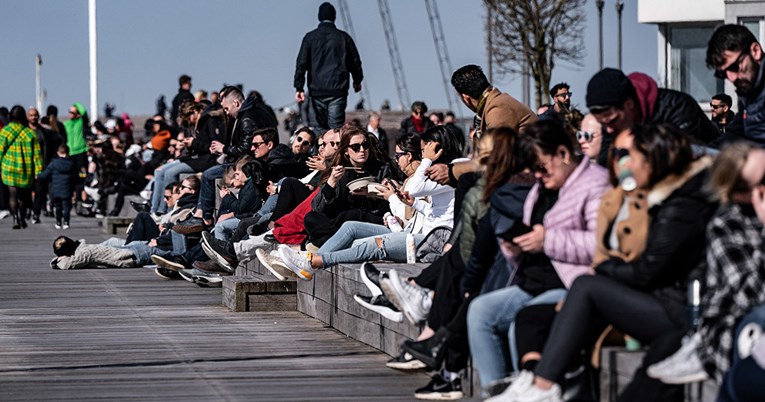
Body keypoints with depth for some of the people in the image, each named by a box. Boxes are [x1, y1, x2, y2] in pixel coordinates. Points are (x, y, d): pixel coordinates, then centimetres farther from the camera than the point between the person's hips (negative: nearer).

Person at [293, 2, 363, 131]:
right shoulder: (344, 37, 4)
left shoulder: (310, 37, 3)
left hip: (316, 91, 0)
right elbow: (355, 62, 11)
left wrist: (299, 88, -3)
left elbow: (301, 63, -3)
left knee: (319, 128, 8)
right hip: (338, 91, 0)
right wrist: (357, 81, 29)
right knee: (336, 127, -4)